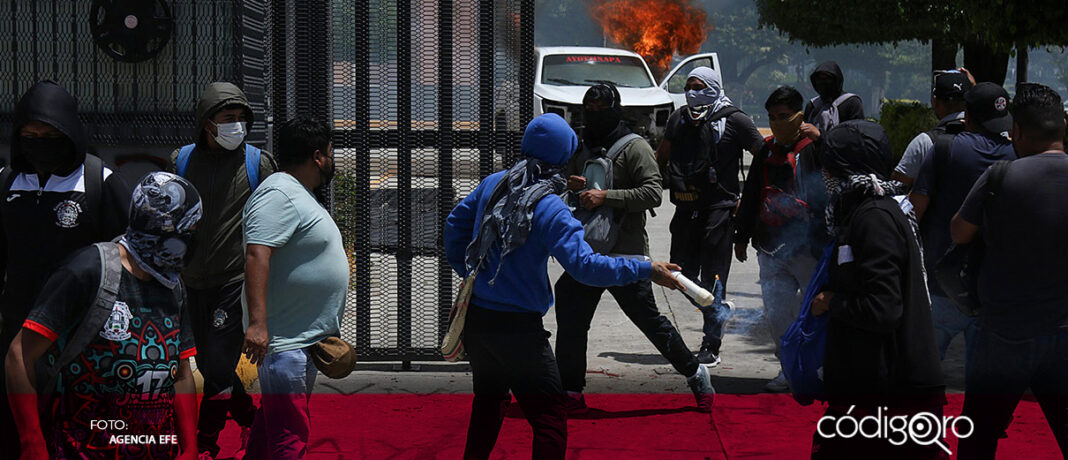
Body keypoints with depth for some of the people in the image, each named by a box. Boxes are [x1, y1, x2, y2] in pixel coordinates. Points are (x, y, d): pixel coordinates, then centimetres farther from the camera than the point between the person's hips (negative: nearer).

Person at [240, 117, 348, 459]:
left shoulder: (300, 196, 20)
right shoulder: (279, 195, -15)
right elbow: (256, 255, -26)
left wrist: (328, 335, 31)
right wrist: (257, 322, -34)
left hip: (305, 340, 11)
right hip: (284, 344, -11)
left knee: (271, 425, 16)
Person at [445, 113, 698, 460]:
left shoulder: (493, 184, 2)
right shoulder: (550, 210, -19)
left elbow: (455, 223, 16)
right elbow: (586, 266, -26)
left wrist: (466, 269, 29)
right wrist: (646, 270, -21)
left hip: (475, 320, 7)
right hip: (518, 327, -7)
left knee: (489, 400, 26)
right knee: (550, 417, -1)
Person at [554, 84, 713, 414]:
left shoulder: (635, 147, -5)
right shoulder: (580, 150, 16)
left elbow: (653, 193, -16)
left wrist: (605, 196, -23)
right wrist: (573, 188, -1)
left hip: (626, 253, -6)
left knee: (649, 319, -3)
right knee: (570, 322, 3)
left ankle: (695, 374, 14)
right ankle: (571, 393, 12)